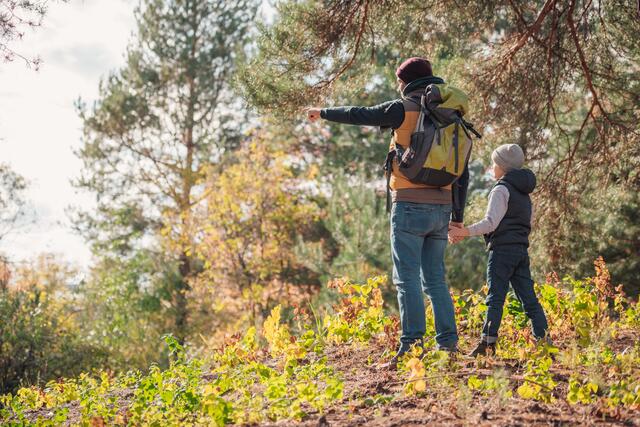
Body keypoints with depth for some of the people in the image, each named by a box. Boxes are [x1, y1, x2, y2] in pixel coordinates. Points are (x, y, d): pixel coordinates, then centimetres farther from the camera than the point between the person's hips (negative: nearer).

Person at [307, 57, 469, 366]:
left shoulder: (405, 110, -3)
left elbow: (359, 115, 4)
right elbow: (462, 173, 15)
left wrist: (323, 113, 21)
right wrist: (457, 216, 19)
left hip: (410, 205, -6)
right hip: (441, 209, 6)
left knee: (407, 279, -7)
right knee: (435, 280, 11)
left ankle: (411, 346, -13)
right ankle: (448, 343, 6)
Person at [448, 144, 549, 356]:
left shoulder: (501, 189, -7)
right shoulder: (524, 192, 20)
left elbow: (491, 223, -16)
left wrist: (465, 231, -16)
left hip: (503, 249, -8)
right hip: (522, 249, 8)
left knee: (495, 297, -9)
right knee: (529, 299, 5)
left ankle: (488, 343, -13)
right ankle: (543, 340, 0)